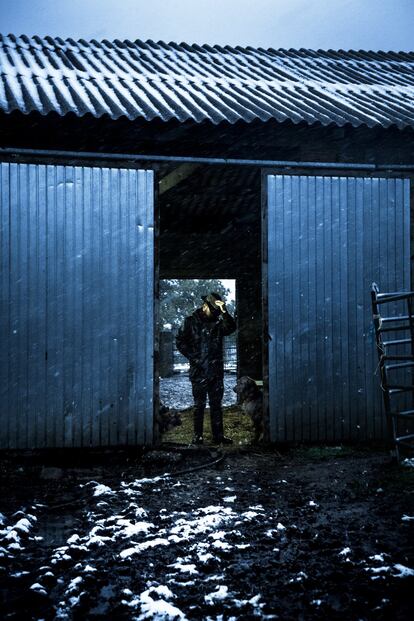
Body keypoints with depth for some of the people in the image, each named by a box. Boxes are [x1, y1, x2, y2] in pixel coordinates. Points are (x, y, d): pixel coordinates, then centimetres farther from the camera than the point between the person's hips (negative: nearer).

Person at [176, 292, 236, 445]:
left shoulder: (218, 321, 9)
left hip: (216, 371, 4)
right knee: (199, 405, 3)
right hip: (199, 371, -3)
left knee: (216, 404, 8)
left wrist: (224, 312, -21)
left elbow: (231, 328, -9)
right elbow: (180, 342, -1)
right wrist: (193, 357, -8)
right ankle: (197, 435, 11)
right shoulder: (191, 321, -1)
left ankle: (218, 435, 14)